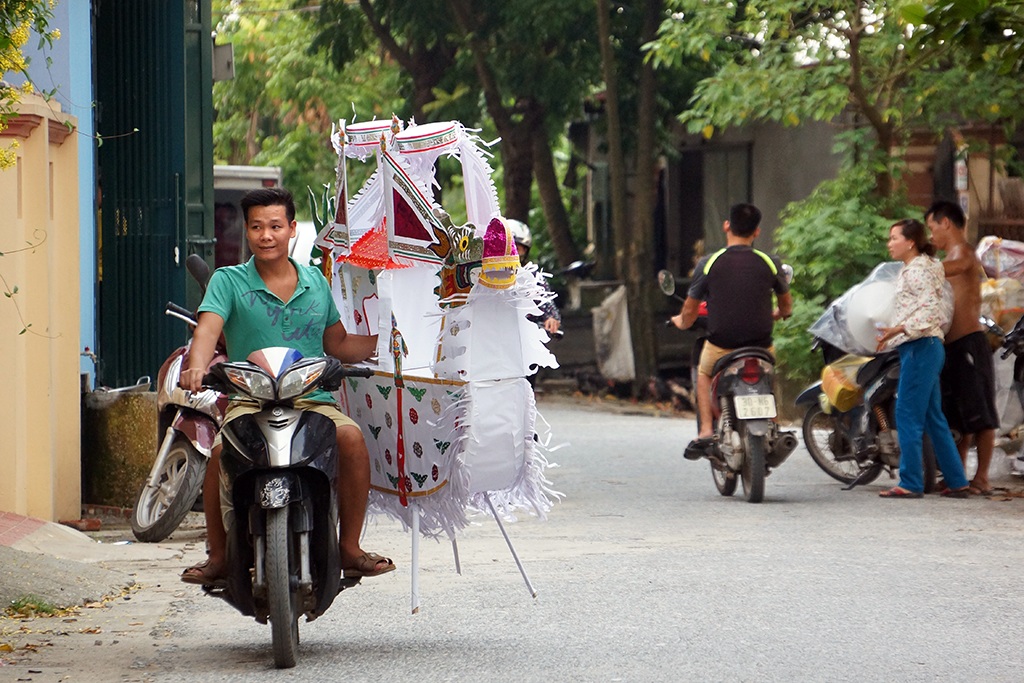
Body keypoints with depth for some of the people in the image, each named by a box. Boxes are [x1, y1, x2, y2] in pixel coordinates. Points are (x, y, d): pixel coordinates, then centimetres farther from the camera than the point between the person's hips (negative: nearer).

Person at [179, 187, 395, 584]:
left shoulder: (316, 282, 16)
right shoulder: (229, 281, 5)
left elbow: (337, 344, 22)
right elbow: (208, 328, -12)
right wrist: (197, 367, -33)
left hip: (314, 400, 2)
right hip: (249, 402, -2)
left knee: (352, 438, -28)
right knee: (223, 452, -31)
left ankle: (349, 548, -15)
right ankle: (218, 555, -13)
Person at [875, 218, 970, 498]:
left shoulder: (917, 270, -11)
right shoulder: (911, 269, 19)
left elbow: (930, 309, -21)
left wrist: (898, 330, -27)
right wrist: (892, 336, 23)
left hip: (921, 347, -10)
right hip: (925, 348, 10)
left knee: (908, 415, -8)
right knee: (932, 418, 11)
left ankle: (910, 483, -7)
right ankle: (956, 481, 13)